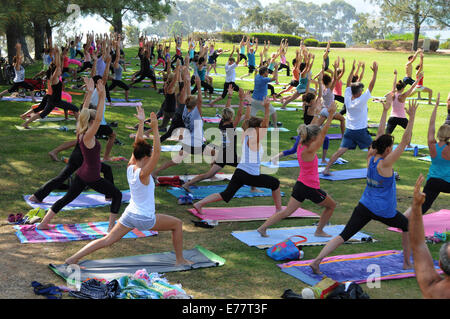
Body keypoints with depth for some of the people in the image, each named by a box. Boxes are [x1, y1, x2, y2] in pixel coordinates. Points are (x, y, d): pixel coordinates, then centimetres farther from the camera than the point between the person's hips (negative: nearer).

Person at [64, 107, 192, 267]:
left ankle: (74, 258, 2)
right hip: (145, 219, -7)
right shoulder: (143, 174, -24)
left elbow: (138, 145, 4)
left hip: (129, 215, 7)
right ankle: (180, 260, 17)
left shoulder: (130, 168, -3)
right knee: (178, 224, 11)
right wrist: (155, 129, -38)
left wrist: (141, 123, 4)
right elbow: (157, 152, -33)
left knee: (107, 240, 8)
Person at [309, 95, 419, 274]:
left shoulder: (370, 158, 1)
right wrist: (412, 117, -20)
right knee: (408, 227, 22)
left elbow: (380, 133, 9)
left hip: (364, 206, 5)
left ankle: (317, 261, -15)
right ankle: (407, 263, 30)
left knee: (343, 236, -1)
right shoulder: (385, 164, -17)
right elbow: (405, 142, -19)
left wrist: (385, 110, 13)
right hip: (383, 211, -5)